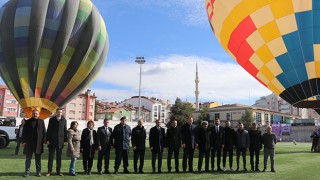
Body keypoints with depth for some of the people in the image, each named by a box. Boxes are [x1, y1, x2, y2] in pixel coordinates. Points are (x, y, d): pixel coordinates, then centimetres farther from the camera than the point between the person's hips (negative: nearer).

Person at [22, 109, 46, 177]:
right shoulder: (28, 122, 5)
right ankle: (27, 172, 14)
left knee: (38, 159, 8)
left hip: (38, 143, 0)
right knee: (28, 159, 7)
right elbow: (24, 132, 3)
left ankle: (38, 172, 14)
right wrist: (24, 141, -5)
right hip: (29, 143, 0)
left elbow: (44, 132, 4)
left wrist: (44, 141, -2)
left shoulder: (41, 121, 6)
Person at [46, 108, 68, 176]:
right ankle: (49, 171, 10)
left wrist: (65, 140, 3)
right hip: (52, 141, -1)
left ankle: (58, 171, 15)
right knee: (51, 156, 3)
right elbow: (49, 130, 0)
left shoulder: (64, 120, 5)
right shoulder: (51, 119, 1)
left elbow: (65, 130, 7)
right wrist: (48, 139, -5)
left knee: (59, 157, 7)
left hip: (60, 141, 1)